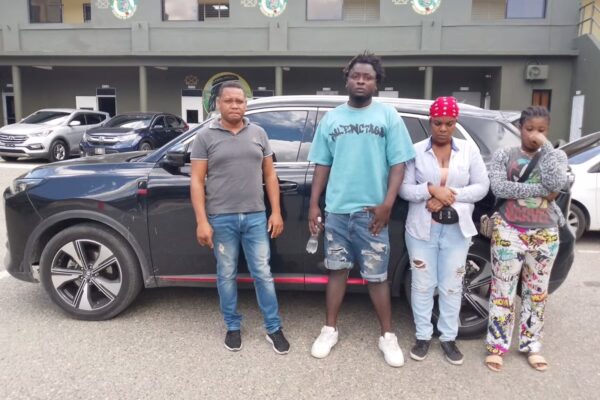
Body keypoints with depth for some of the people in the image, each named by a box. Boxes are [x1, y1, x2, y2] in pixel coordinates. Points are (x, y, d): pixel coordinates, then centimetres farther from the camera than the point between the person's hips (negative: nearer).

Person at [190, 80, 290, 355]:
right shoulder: (205, 136, 0)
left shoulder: (258, 133, 8)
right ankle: (233, 327, 27)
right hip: (221, 219, -1)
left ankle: (273, 328, 20)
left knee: (263, 274, 7)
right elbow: (197, 182, -3)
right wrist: (202, 222, -10)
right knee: (226, 275, 10)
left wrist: (276, 212, 3)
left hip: (256, 217, 2)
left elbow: (269, 175, 10)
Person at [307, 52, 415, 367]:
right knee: (337, 270, 12)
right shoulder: (331, 118, 8)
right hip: (336, 210, 2)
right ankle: (330, 330, 26)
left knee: (377, 276, 5)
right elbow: (322, 164, 9)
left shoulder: (388, 116, 1)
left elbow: (398, 163, -2)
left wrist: (387, 203, -12)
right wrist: (314, 205, 4)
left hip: (371, 211, -2)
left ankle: (387, 336, 21)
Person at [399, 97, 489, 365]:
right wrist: (432, 191, -22)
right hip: (422, 229, -1)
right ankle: (423, 336, 22)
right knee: (422, 285, 7)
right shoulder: (416, 150, -1)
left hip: (456, 230, 1)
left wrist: (450, 197, -14)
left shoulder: (469, 150, 3)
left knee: (451, 286, 9)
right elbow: (404, 189, -4)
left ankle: (448, 338, 24)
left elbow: (481, 187, 0)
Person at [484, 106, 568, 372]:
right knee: (503, 291, 2)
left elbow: (556, 183, -15)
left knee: (537, 293, 13)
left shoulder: (556, 156, 6)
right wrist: (541, 190, -15)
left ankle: (531, 345, 28)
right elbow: (498, 188, -14)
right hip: (509, 231, -2)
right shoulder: (504, 155, 2)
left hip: (545, 235, 3)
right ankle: (497, 346, 15)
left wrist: (544, 146, -10)